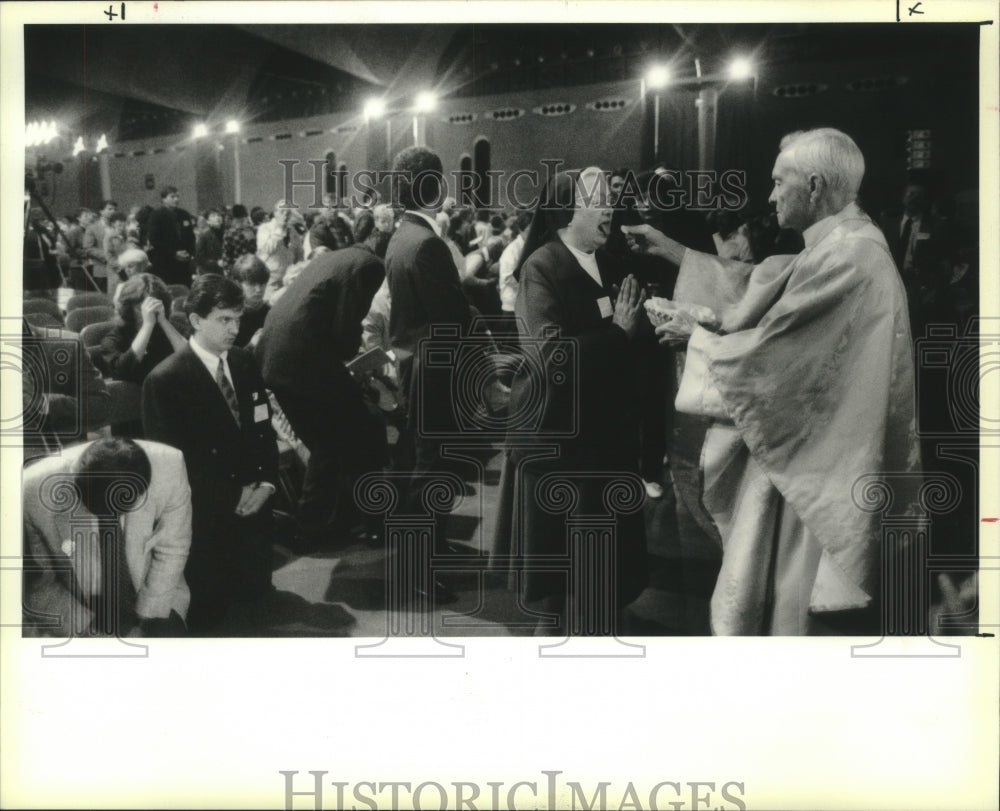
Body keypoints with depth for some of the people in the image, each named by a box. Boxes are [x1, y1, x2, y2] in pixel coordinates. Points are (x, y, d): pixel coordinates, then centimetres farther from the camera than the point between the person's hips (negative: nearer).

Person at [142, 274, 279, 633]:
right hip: (206, 515, -5)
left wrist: (266, 483, -5)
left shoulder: (244, 363, 6)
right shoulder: (165, 380, -14)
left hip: (254, 505, 5)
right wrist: (232, 496, -12)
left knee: (256, 594, 10)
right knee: (209, 611, 2)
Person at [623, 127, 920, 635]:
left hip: (816, 464, -10)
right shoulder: (840, 246, 9)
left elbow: (767, 351, -22)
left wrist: (696, 335, -5)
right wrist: (668, 249, 18)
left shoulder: (847, 256, -23)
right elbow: (754, 285, 16)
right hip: (803, 447, 10)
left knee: (801, 609, 5)